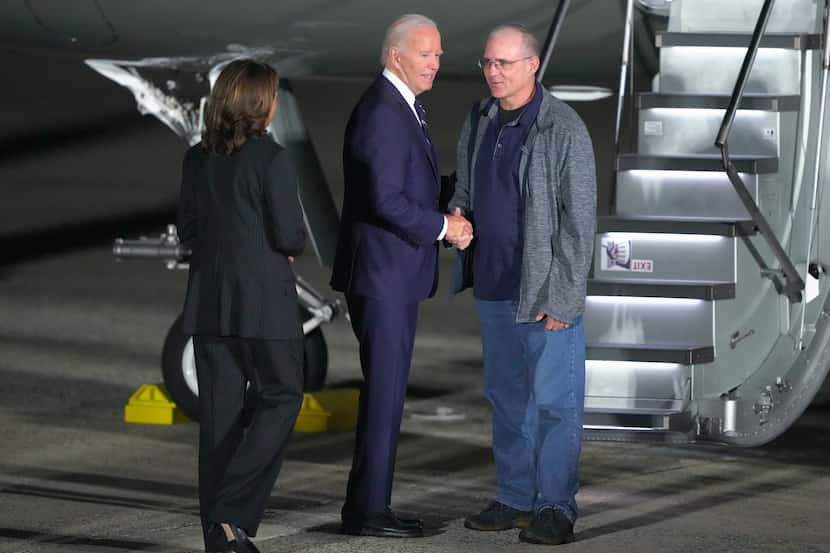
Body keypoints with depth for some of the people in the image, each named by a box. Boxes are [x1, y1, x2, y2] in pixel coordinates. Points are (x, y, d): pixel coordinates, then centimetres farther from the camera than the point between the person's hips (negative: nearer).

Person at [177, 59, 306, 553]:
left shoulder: (198, 159, 6)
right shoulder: (271, 158, -12)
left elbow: (188, 229, 11)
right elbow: (290, 236, -12)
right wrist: (288, 248, 8)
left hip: (209, 299, 6)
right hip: (263, 299, -6)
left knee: (221, 410, 8)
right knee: (281, 397, 5)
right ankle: (232, 512, -8)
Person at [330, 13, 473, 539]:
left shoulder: (404, 108, 14)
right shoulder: (382, 112, -18)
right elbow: (387, 201, -24)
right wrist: (444, 227, -13)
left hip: (395, 274, 10)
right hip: (381, 273, -10)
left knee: (387, 392, 13)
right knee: (384, 392, -6)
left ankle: (369, 505, 19)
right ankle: (368, 510, -1)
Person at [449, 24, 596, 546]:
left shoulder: (564, 129, -13)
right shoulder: (480, 122, 8)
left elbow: (579, 219, -14)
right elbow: (466, 192, 21)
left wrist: (561, 297, -17)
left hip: (546, 288, -7)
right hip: (495, 286, 7)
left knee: (554, 400, -2)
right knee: (506, 397, 13)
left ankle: (557, 507, 5)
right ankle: (516, 498, 22)